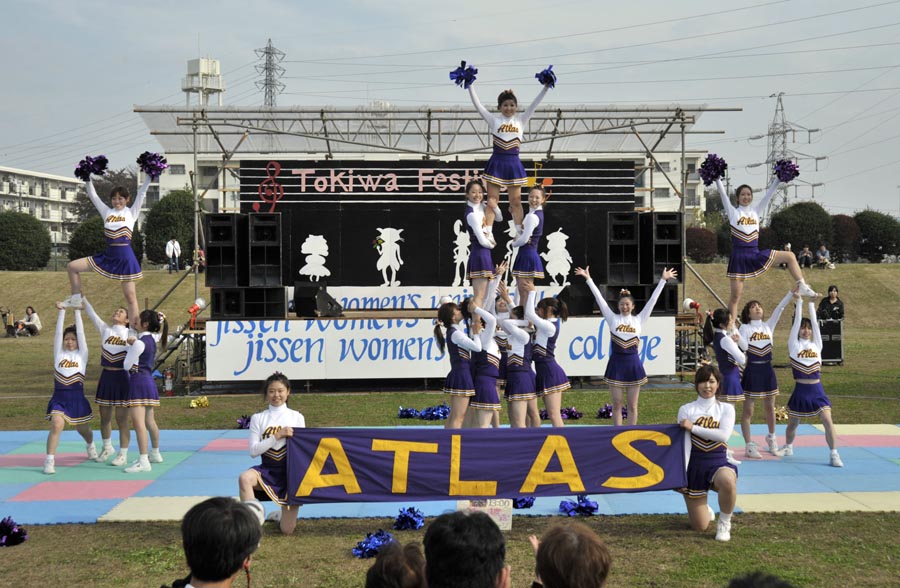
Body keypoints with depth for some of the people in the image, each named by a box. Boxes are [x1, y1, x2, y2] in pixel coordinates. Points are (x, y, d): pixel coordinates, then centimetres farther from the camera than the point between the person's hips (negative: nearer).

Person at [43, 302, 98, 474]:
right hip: (59, 398, 0)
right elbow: (58, 333, -2)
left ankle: (90, 446, 51)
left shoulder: (82, 355, 3)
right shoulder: (59, 354, 5)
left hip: (77, 398, 0)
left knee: (83, 430, 17)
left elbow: (81, 333, -3)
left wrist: (77, 311, -5)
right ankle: (49, 461, -19)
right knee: (56, 425, -24)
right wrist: (61, 312, -7)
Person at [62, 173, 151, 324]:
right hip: (108, 256, 4)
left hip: (125, 258, -4)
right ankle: (76, 299, 13)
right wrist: (87, 179, 8)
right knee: (72, 267, 1)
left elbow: (141, 193, -1)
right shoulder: (107, 212, 12)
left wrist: (148, 175, -5)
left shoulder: (132, 212, 4)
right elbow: (93, 195, 14)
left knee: (130, 296, -2)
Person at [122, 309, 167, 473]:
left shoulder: (139, 343, -14)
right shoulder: (151, 340, 11)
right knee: (149, 420, 21)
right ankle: (155, 454, 35)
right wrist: (132, 345, 7)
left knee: (138, 422, -14)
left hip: (138, 381, -10)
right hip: (149, 381, 10)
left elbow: (127, 365, -9)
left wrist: (130, 345, 7)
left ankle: (143, 462, -20)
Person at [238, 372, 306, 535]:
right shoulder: (258, 418, 4)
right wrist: (278, 436, -15)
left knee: (287, 530, -3)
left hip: (290, 471, 0)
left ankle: (283, 515, 33)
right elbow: (253, 451, -6)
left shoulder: (297, 417, 6)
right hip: (268, 469, 0)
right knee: (245, 478, -38)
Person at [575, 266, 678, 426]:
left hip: (633, 363, 1)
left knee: (632, 405, 5)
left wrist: (663, 280, 2)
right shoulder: (613, 318, 4)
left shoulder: (639, 319, 6)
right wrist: (588, 279, -2)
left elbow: (653, 300, 5)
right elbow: (599, 298, 1)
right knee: (617, 404, 4)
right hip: (616, 363, -1)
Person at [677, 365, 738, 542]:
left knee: (727, 481, -40)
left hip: (718, 462, 0)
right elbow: (683, 443, -5)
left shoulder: (726, 408, 4)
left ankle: (724, 523, -10)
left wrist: (693, 428, -17)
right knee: (699, 526, 1)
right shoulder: (686, 409, 2)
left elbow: (723, 435, -15)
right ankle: (704, 509, 41)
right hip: (695, 464, 0)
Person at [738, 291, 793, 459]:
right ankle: (749, 445, 4)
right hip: (752, 370, -4)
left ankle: (771, 438, 35)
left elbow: (780, 308, 2)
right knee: (748, 410, -1)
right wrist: (734, 332, -30)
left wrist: (792, 293, -5)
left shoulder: (768, 325, 9)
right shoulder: (745, 328, -3)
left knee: (770, 407, 15)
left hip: (767, 369, 4)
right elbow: (744, 346, -16)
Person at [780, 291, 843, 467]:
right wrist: (799, 301, -8)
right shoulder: (794, 345, 0)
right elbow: (796, 322, -7)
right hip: (800, 391, -1)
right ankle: (788, 446, 39)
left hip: (816, 390, 1)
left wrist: (811, 302, 1)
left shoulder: (816, 345, 7)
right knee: (793, 424, 12)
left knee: (828, 421, -12)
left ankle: (834, 454, -8)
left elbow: (815, 322, 1)